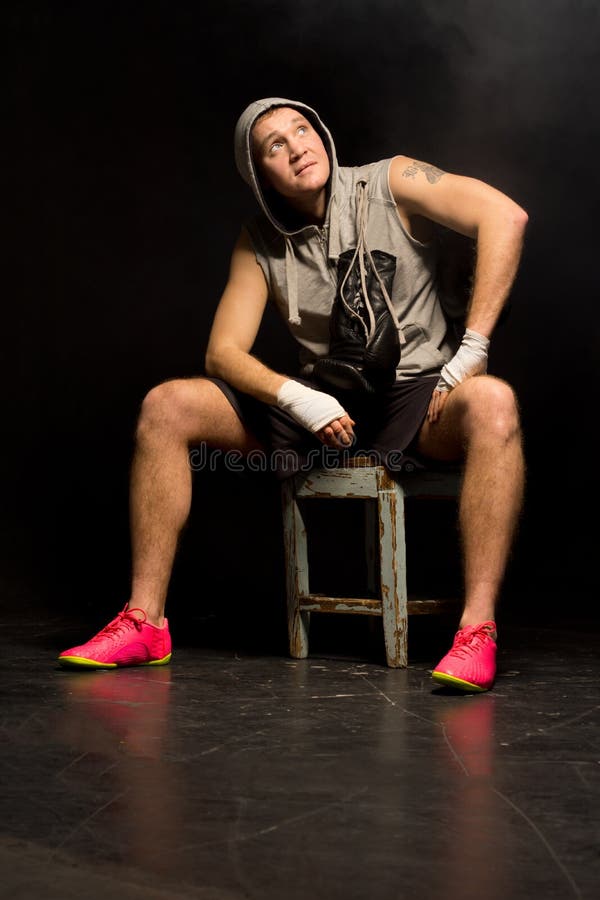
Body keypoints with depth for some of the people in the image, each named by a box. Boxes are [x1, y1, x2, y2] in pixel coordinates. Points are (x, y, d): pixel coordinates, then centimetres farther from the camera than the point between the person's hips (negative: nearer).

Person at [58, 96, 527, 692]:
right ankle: (144, 622, -11)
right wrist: (299, 401, -21)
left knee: (492, 403, -38)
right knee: (165, 407, -12)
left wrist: (470, 354, -24)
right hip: (318, 400, 4)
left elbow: (504, 216, -19)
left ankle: (477, 631, -40)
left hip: (414, 396, -3)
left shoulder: (390, 184, -6)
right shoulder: (261, 242, 4)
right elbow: (223, 352, -1)